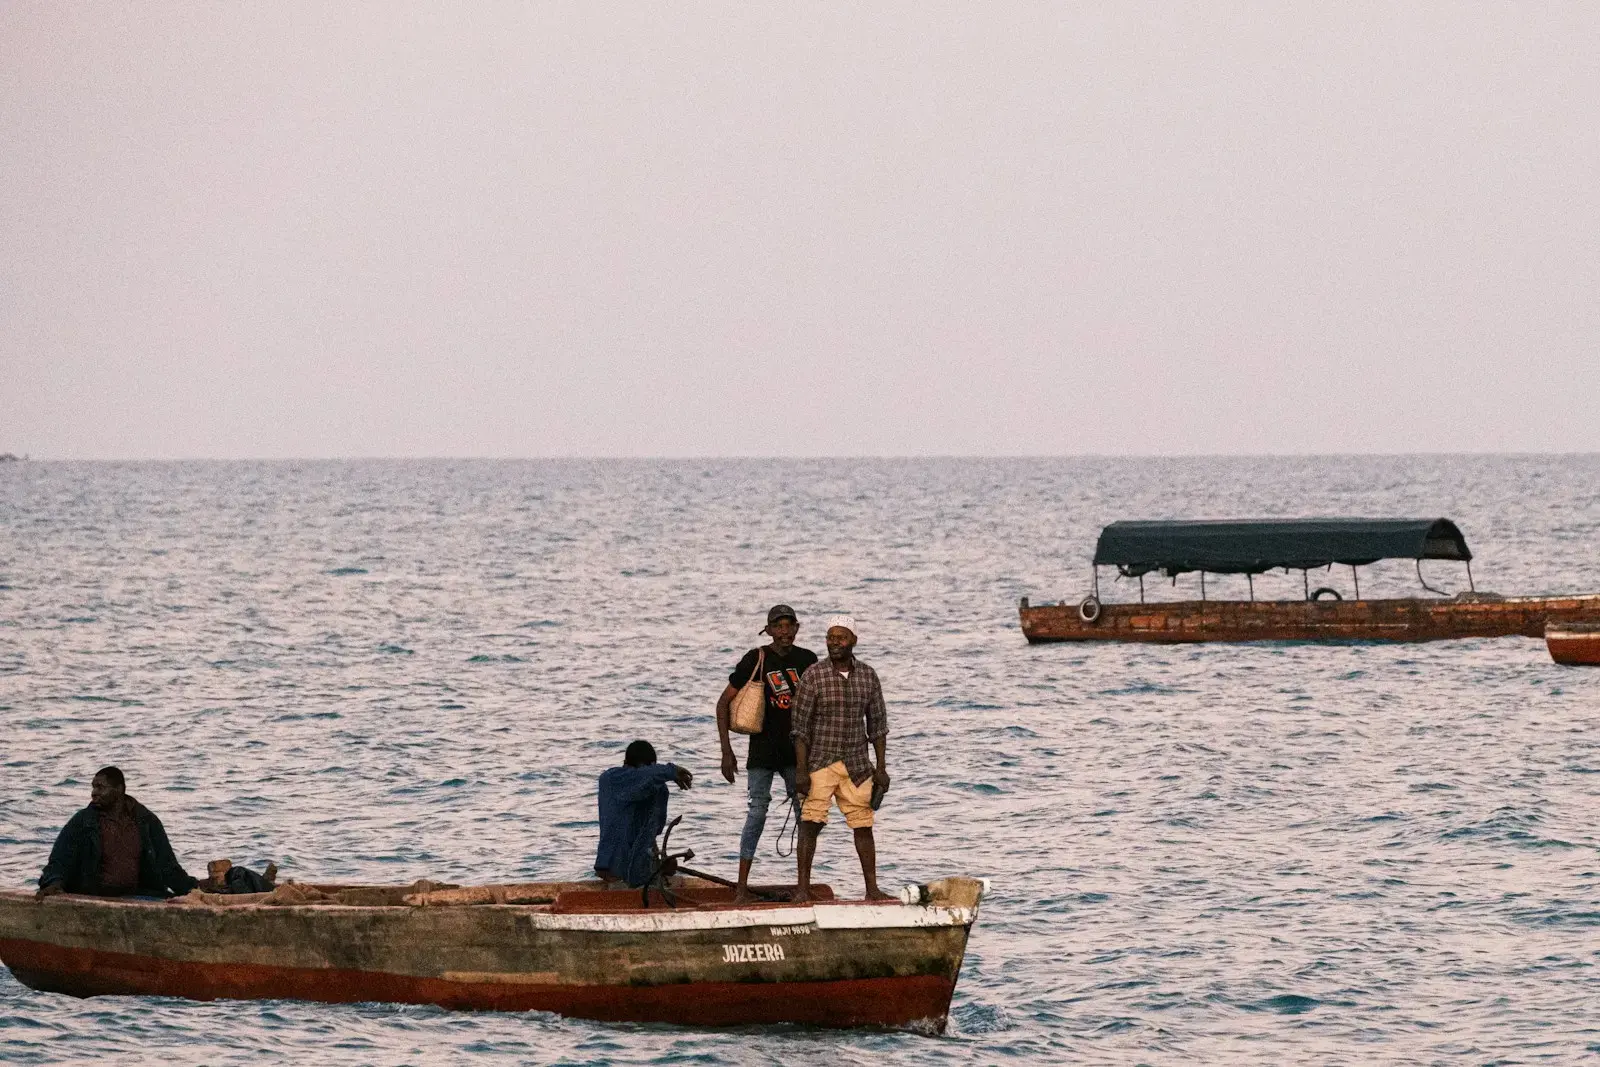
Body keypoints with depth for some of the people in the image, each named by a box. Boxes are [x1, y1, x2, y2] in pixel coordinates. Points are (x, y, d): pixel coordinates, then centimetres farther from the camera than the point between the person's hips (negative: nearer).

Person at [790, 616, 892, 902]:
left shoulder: (867, 675, 5)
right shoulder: (813, 676, -5)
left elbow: (877, 724, 11)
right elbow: (801, 726, -6)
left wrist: (881, 767, 7)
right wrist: (801, 769, -12)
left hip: (857, 765, 3)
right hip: (820, 762, -3)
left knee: (863, 825, 5)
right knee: (811, 823, -11)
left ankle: (872, 888, 12)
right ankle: (802, 888, -9)